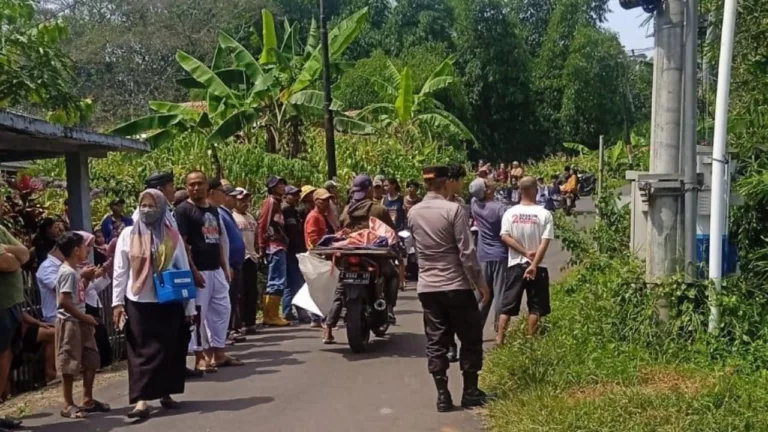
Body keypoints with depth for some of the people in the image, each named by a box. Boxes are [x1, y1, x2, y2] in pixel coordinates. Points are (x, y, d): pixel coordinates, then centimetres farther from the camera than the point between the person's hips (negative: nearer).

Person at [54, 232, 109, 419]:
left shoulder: (72, 271, 13)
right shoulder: (68, 272, -17)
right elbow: (64, 301, -23)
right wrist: (84, 317, -16)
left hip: (79, 322, 10)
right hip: (69, 323, -10)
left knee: (91, 361, 13)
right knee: (69, 365, -2)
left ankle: (88, 400, 23)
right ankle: (68, 405, 5)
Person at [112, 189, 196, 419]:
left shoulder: (172, 236, 3)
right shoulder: (128, 234, 2)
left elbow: (184, 271, 4)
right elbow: (120, 271, 3)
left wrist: (189, 306, 2)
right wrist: (117, 302, -4)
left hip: (168, 303, 1)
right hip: (138, 303, -1)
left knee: (169, 349, 8)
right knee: (142, 351, -1)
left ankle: (165, 394, 22)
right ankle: (141, 400, -4)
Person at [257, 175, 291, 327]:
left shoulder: (277, 202, 21)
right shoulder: (270, 201, -6)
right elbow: (263, 225, -13)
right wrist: (263, 247, -14)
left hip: (279, 247, 9)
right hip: (275, 247, -9)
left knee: (275, 282, 10)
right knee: (278, 282, -9)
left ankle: (270, 315, 14)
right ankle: (272, 316, -7)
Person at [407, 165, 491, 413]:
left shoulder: (413, 213, 4)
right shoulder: (453, 210, -13)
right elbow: (467, 252, -14)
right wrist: (480, 282, -7)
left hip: (427, 287, 5)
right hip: (456, 286, -5)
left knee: (436, 342, 8)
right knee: (470, 340, 10)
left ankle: (442, 395, 8)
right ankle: (470, 392, 15)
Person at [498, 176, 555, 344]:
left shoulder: (510, 212, -1)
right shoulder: (544, 214, -8)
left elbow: (505, 236, -10)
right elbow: (545, 242, -14)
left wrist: (525, 252, -10)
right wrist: (534, 264, -16)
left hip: (516, 264, 2)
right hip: (538, 266, -2)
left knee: (507, 304, 8)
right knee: (535, 306, 9)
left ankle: (500, 339, 6)